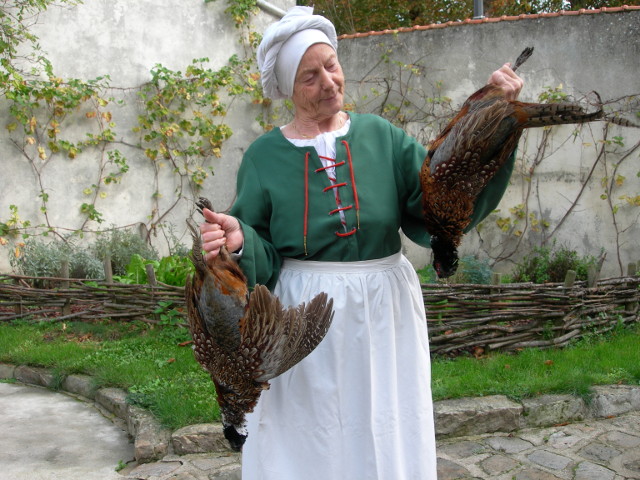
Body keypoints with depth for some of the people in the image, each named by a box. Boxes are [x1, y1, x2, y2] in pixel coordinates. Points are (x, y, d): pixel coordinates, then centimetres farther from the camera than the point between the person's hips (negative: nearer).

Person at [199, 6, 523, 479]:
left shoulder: (380, 136, 0)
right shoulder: (265, 155, -2)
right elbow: (260, 259, -3)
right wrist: (238, 241, -25)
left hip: (382, 317, 1)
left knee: (384, 439, 12)